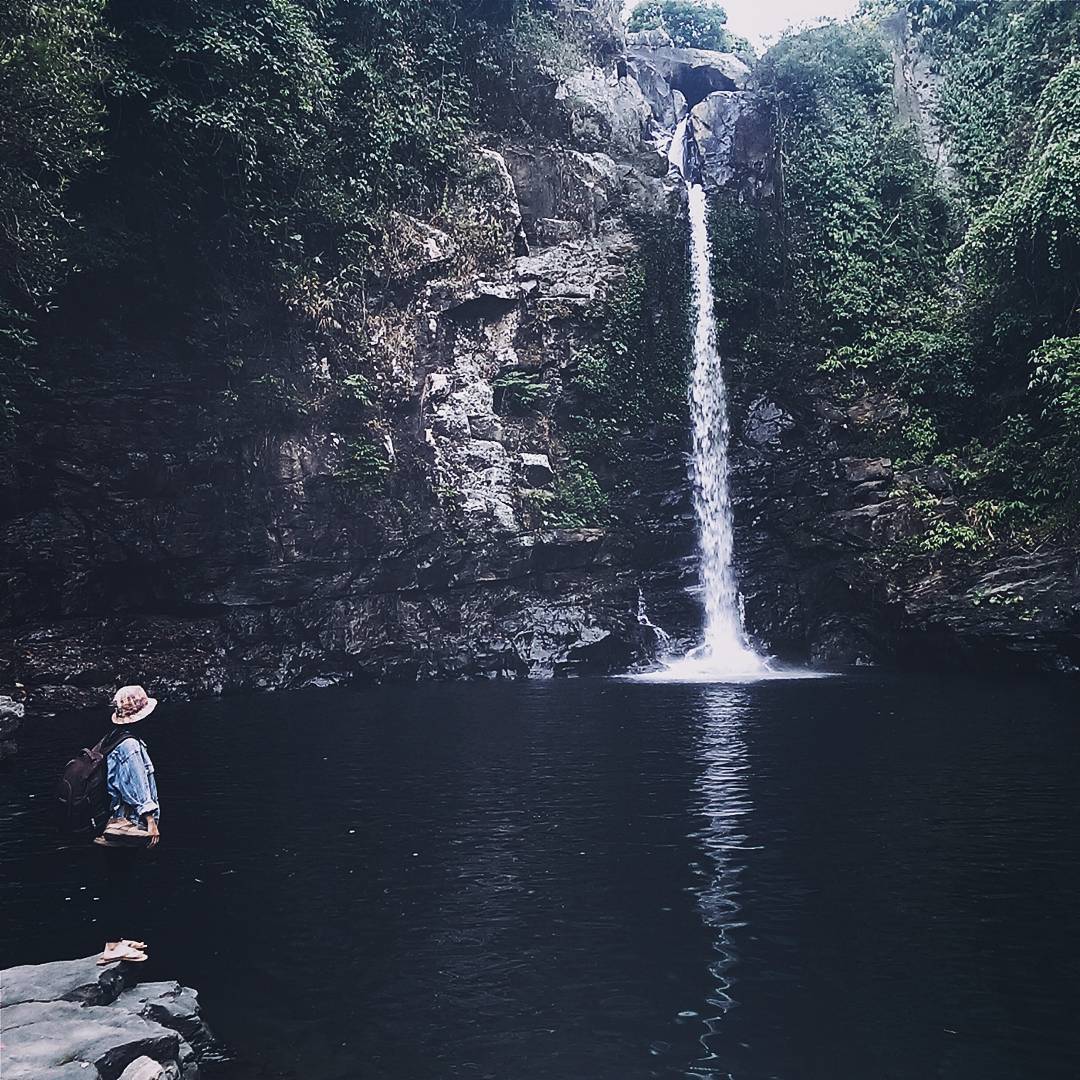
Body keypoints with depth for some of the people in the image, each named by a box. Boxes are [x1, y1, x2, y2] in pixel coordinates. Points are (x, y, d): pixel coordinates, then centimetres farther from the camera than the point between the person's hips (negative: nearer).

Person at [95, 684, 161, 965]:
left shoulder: (120, 744, 14)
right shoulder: (131, 746, -16)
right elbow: (139, 789, -18)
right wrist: (151, 820, -15)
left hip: (122, 825, 10)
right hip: (129, 825, -10)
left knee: (119, 885, 14)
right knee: (119, 886, -6)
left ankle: (117, 939, 22)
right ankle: (113, 946, -4)